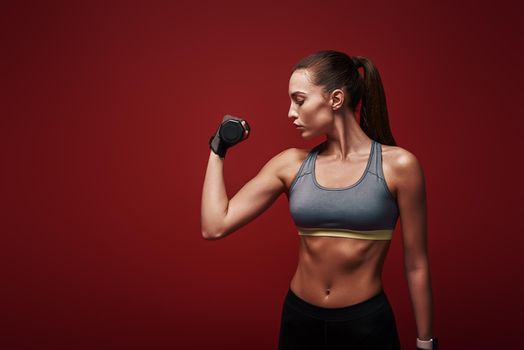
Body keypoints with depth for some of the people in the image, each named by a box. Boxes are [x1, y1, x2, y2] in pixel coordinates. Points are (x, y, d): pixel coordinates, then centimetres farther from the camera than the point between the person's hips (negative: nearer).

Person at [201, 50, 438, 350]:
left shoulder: (398, 165, -11)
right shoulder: (291, 164, -3)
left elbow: (416, 264, -5)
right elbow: (215, 226, -8)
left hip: (366, 323, -2)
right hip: (299, 318, 3)